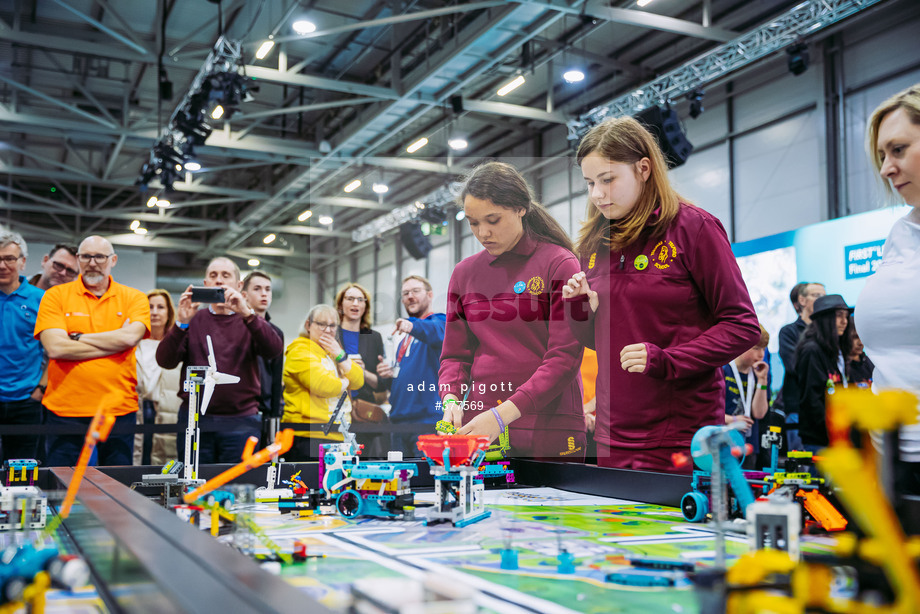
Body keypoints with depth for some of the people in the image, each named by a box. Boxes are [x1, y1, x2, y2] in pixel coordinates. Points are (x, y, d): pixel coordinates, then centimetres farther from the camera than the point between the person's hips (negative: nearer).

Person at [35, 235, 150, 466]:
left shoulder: (134, 298, 6)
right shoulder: (55, 296, 4)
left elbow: (130, 337, -13)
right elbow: (55, 348, -11)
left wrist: (77, 337, -6)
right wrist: (114, 343, -9)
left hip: (118, 411, 1)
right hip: (65, 411, 0)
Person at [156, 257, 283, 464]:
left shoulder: (249, 321, 7)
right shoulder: (193, 320, 10)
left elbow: (274, 350, -13)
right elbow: (165, 361, -3)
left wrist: (247, 313, -24)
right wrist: (181, 323, -18)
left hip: (240, 423, -1)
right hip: (195, 420, 1)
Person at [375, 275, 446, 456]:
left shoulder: (438, 321, 0)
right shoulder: (404, 338, 24)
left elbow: (439, 333, -26)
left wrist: (413, 326, -46)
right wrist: (387, 375, 8)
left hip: (428, 421, -8)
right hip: (398, 420, 8)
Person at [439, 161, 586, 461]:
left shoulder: (559, 265, -5)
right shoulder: (465, 273, 10)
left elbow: (565, 357, -12)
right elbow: (455, 354, 13)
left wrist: (504, 413, -21)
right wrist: (451, 398, -9)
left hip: (550, 430, -3)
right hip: (477, 427, 4)